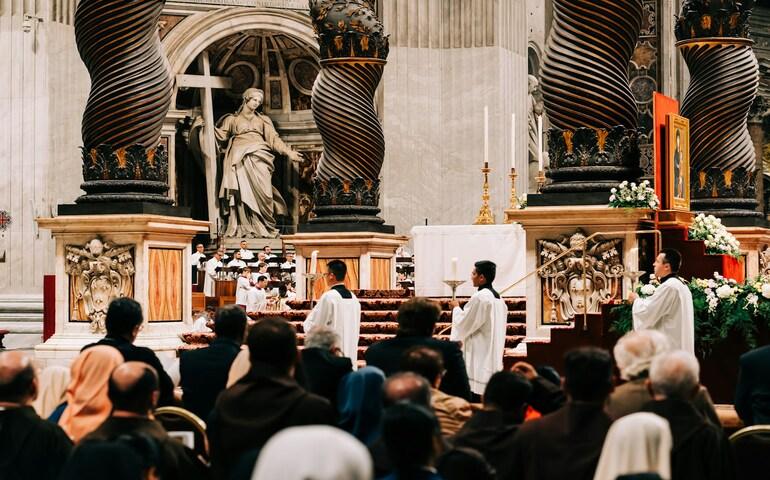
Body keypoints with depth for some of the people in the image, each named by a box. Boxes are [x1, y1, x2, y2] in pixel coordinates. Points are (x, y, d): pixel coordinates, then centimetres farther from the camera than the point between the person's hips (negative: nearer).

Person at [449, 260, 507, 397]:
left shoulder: (479, 297, -16)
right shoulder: (498, 298, 12)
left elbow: (464, 324, -11)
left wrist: (456, 308, 6)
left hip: (478, 357, -9)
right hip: (493, 356, 9)